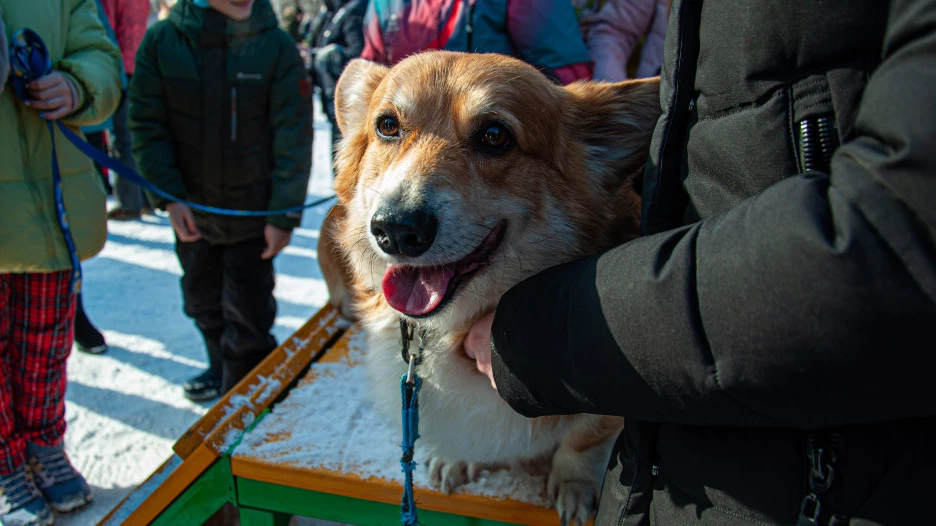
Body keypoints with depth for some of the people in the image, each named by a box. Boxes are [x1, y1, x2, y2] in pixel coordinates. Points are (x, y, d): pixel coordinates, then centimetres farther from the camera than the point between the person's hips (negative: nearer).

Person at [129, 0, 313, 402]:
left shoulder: (276, 46, -13)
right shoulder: (161, 41, -7)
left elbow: (293, 139, -12)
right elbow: (147, 127, -2)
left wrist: (284, 214, -14)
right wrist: (168, 196, -10)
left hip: (253, 213, -3)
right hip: (191, 210, 4)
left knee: (249, 312, 2)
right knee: (203, 301, 22)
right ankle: (222, 368, 46)